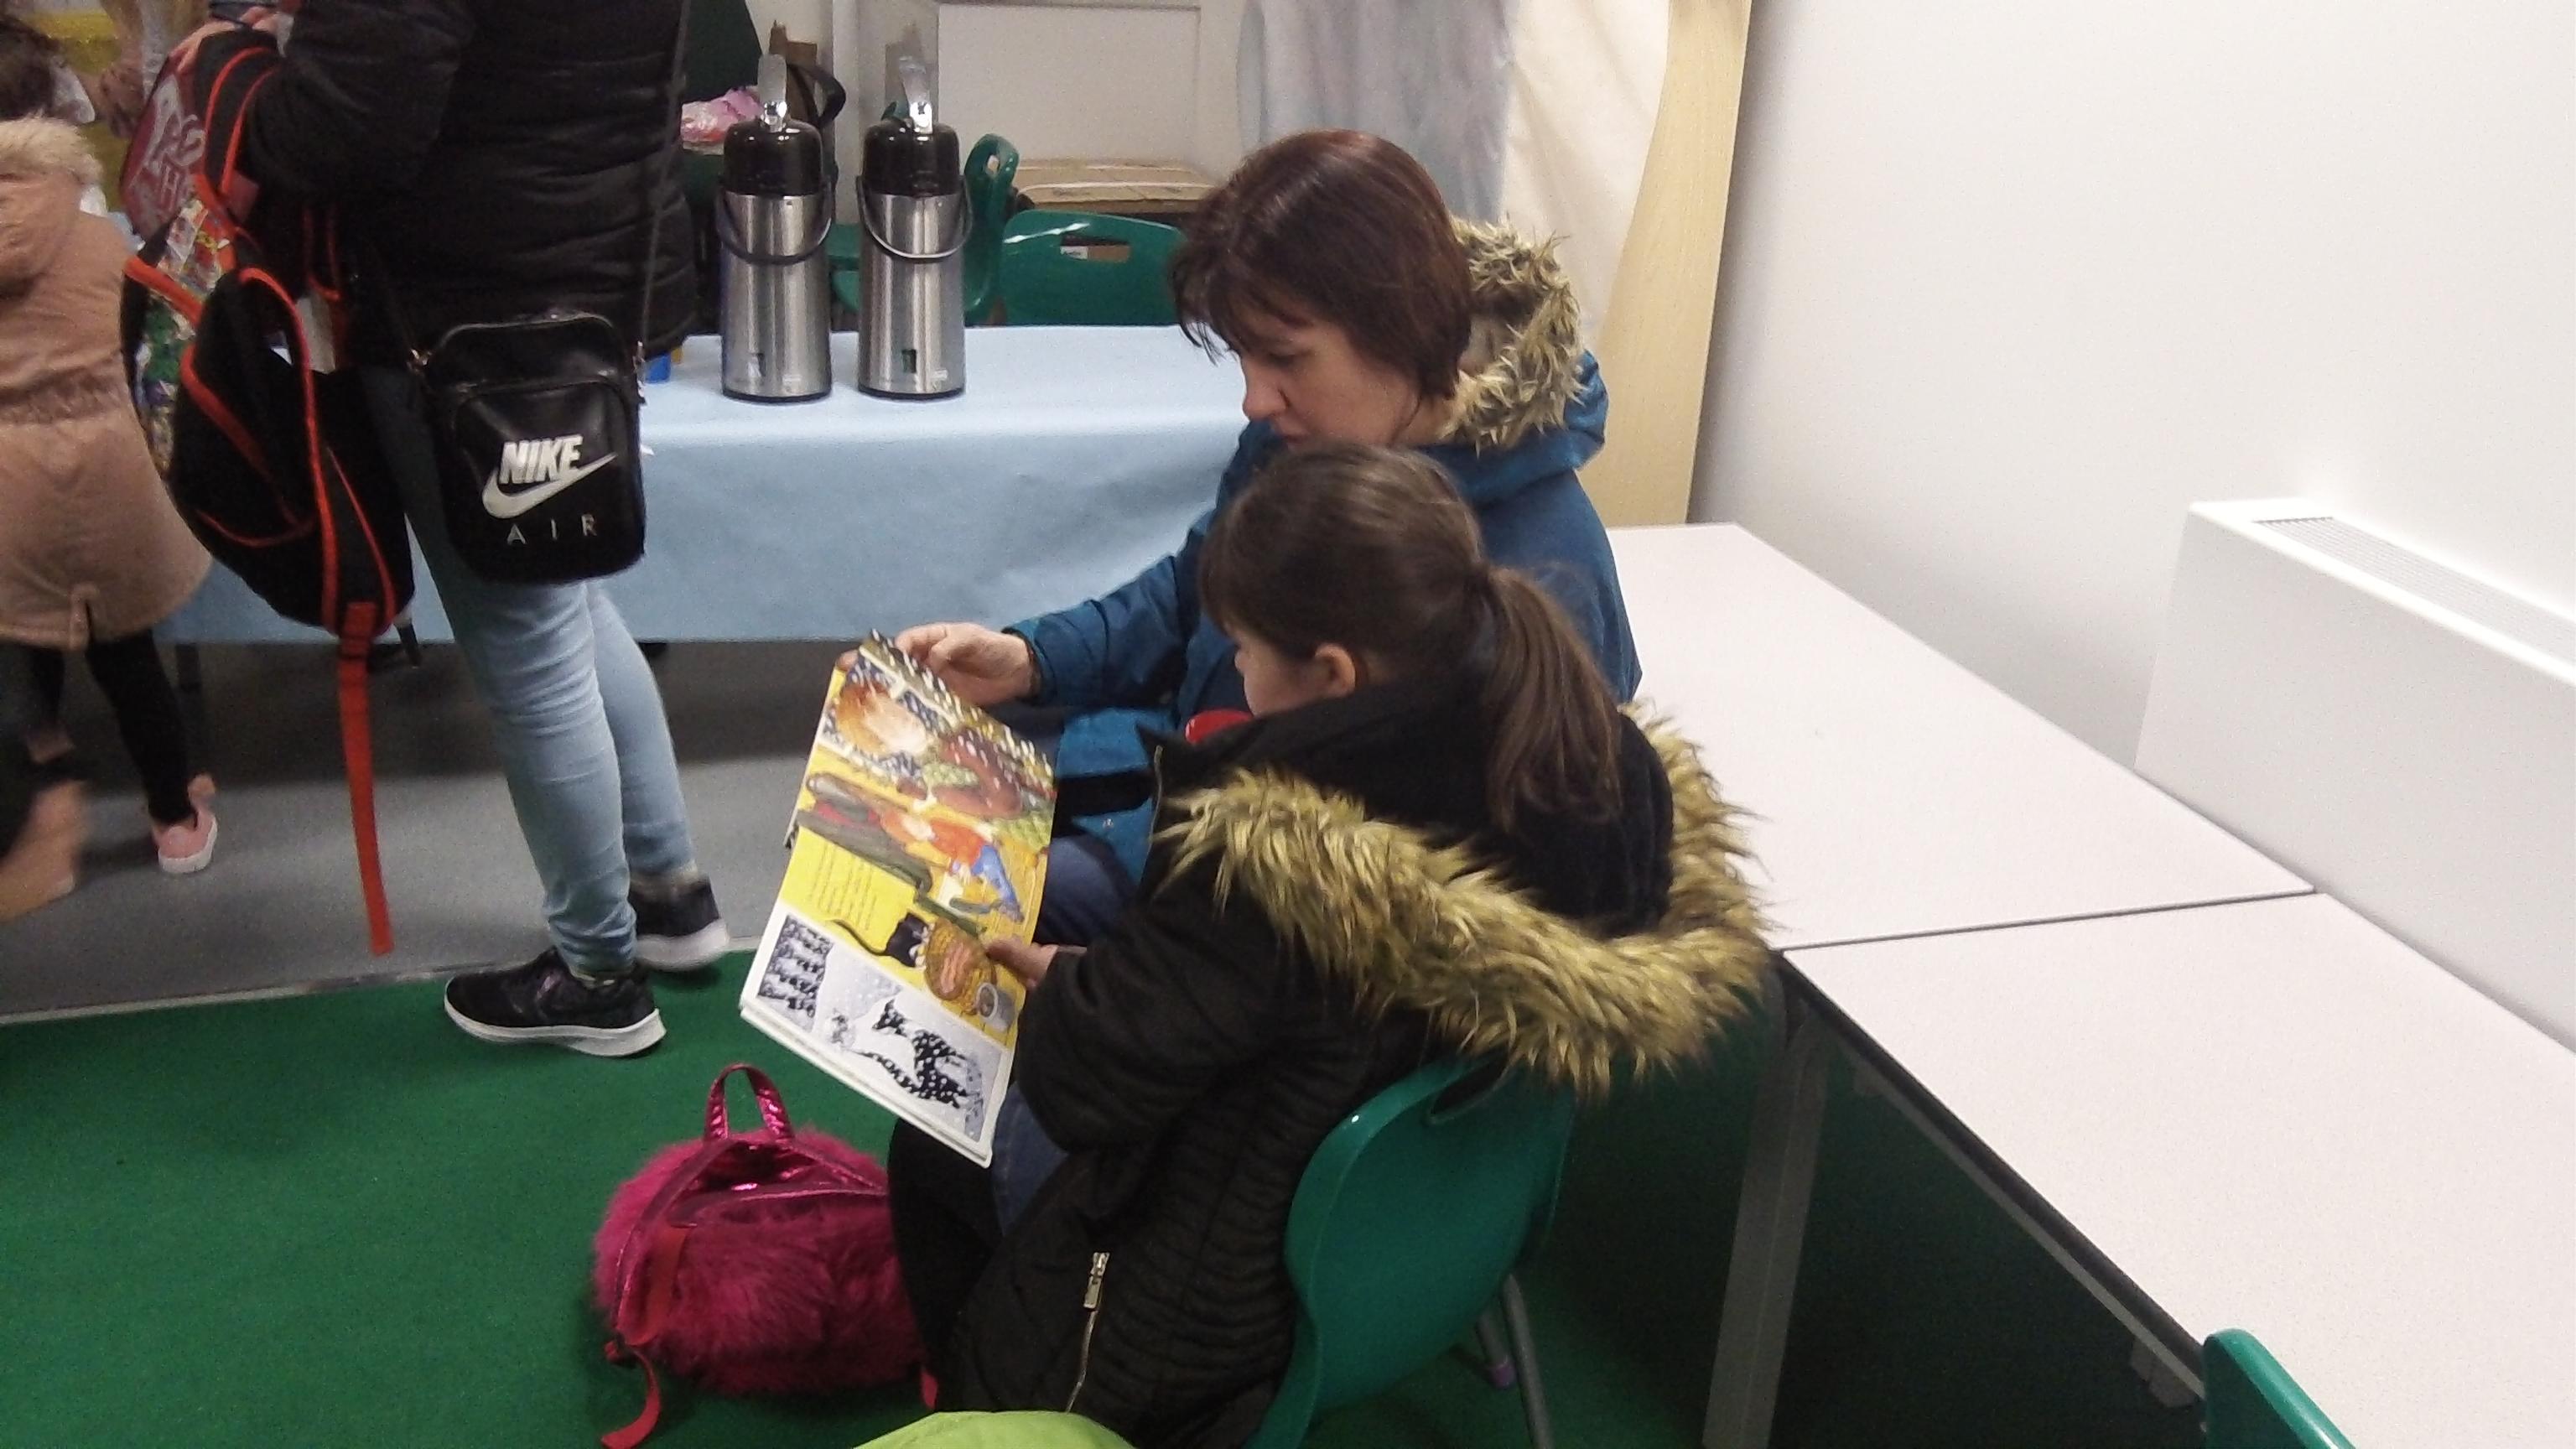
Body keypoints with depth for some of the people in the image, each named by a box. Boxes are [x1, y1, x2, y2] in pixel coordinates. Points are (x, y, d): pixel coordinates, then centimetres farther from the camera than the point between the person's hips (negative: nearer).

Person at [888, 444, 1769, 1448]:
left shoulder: (1271, 862, -37)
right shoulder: (1604, 770, -17)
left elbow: (1081, 1083, -27)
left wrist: (1057, 989, -1)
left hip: (1229, 1315, -7)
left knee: (937, 1135, 21)